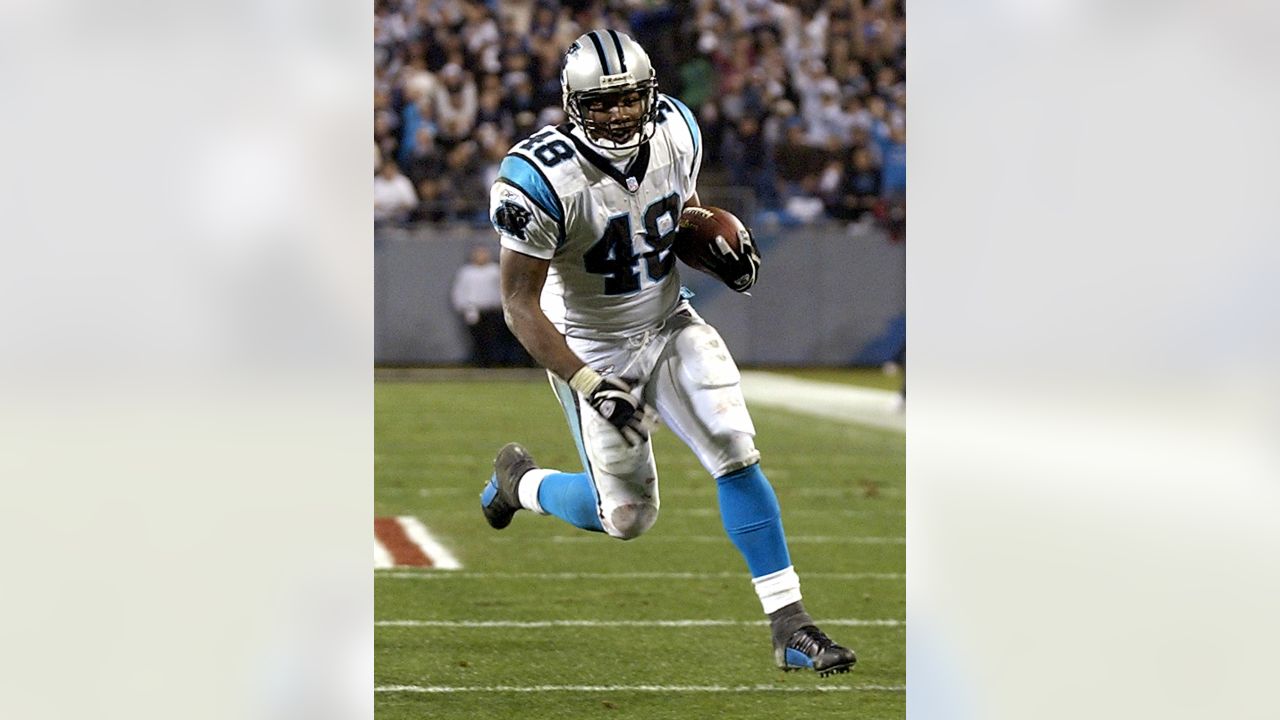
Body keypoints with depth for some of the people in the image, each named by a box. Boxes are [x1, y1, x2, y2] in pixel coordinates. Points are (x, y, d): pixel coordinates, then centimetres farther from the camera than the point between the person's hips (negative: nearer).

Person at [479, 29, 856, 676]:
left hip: (670, 325, 4)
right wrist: (589, 386, -29)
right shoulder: (544, 179, -28)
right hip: (592, 349, -4)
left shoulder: (674, 130, -11)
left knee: (736, 452, -13)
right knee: (627, 518, 5)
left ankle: (788, 623, -7)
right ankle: (519, 480, 36)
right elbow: (520, 303, -22)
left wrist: (720, 246, -11)